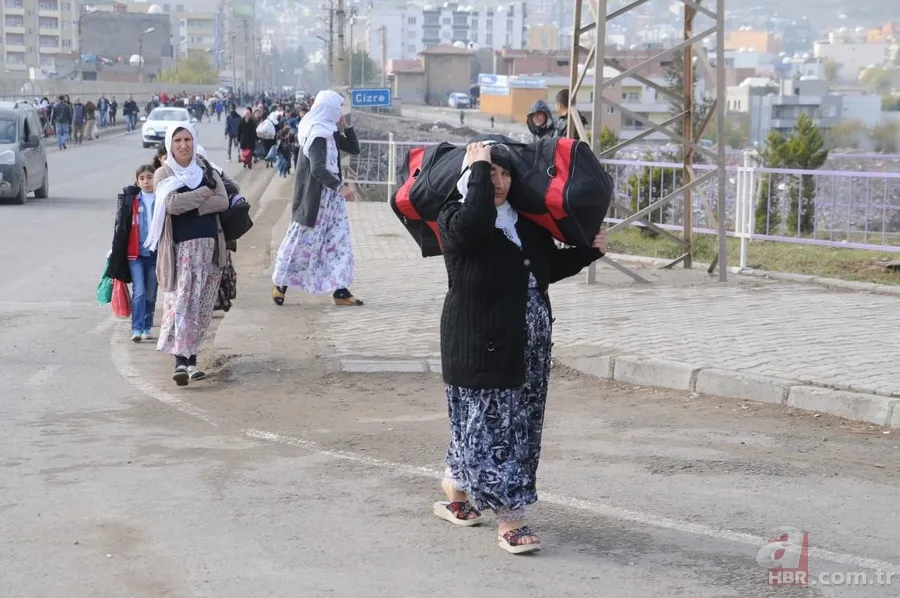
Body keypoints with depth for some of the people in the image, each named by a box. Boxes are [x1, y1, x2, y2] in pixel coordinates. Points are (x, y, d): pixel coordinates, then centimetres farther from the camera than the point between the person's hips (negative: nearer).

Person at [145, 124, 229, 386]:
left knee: (201, 305, 5)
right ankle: (180, 361, -21)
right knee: (181, 302, -14)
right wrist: (205, 192, -6)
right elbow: (172, 204, -15)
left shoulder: (207, 170, 12)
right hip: (180, 246, -4)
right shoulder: (163, 174, 2)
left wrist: (189, 205, -11)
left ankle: (191, 357, 15)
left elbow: (223, 201, -2)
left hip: (210, 244, 4)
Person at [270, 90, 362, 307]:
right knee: (305, 239, 1)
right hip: (315, 195, -9)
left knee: (339, 240, 3)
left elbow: (354, 149, 14)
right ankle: (280, 283, 17)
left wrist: (346, 126, 3)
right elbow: (317, 168, -27)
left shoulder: (331, 132, 9)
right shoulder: (317, 134, -18)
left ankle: (340, 290, 4)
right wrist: (340, 186, -29)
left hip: (331, 195, 9)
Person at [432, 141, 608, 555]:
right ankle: (510, 520, 0)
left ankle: (455, 489, 32)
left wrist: (590, 251, 13)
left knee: (520, 427, 13)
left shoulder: (526, 222, 12)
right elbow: (476, 219, -32)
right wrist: (479, 166, -21)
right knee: (489, 428, -5)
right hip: (479, 345, -7)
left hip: (528, 346, 7)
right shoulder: (455, 219, -8)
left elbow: (551, 266, 23)